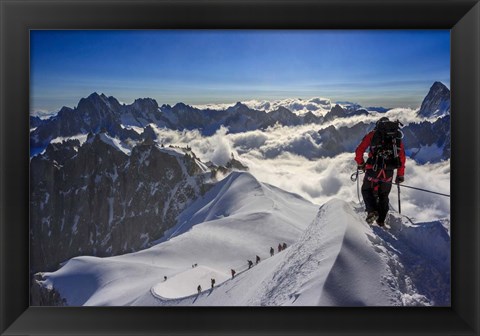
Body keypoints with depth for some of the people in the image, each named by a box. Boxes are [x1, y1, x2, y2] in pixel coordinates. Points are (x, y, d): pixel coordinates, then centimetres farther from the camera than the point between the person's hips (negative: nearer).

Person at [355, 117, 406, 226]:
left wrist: (360, 164, 20)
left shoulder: (373, 134, 10)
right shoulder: (397, 137, 18)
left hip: (373, 169, -2)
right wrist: (400, 175, 21)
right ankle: (381, 220, 15)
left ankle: (372, 211, -7)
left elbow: (359, 150, 4)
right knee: (383, 195, 17)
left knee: (367, 190, 15)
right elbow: (402, 158, 15)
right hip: (388, 172, 3)